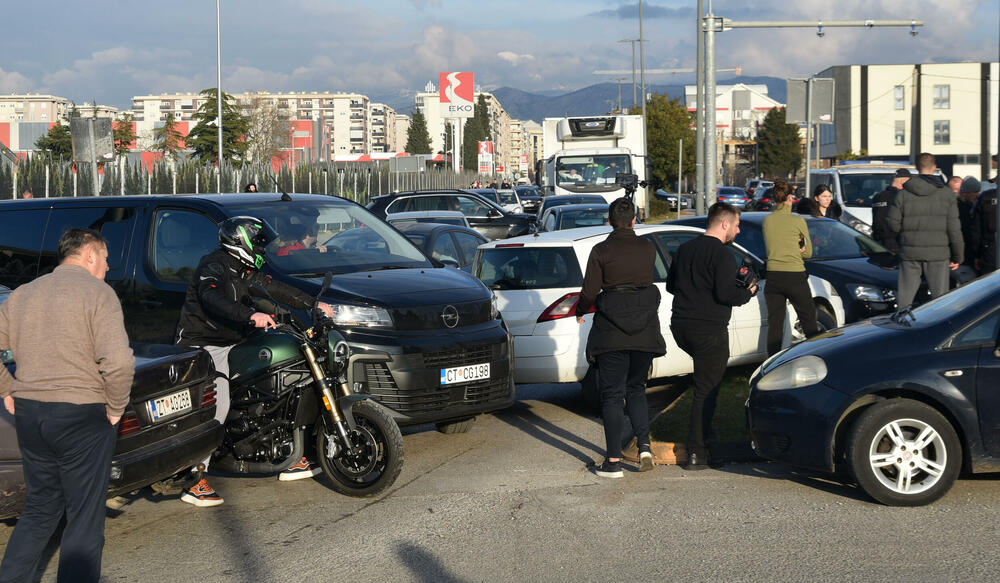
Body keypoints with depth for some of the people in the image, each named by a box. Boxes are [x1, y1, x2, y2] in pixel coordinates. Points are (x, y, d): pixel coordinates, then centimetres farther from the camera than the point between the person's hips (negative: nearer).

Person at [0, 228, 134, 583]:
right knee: (85, 520, 4)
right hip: (81, 417, -6)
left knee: (39, 508, 22)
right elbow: (118, 361, -20)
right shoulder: (97, 292, -9)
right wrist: (116, 408, -7)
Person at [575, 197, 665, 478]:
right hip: (645, 328, 3)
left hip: (612, 329, -3)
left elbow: (590, 291, -7)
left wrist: (580, 311, 13)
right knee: (636, 388, 19)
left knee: (612, 394, 4)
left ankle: (613, 462, 3)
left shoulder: (601, 251, -7)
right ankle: (644, 446, 3)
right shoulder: (648, 249, 2)